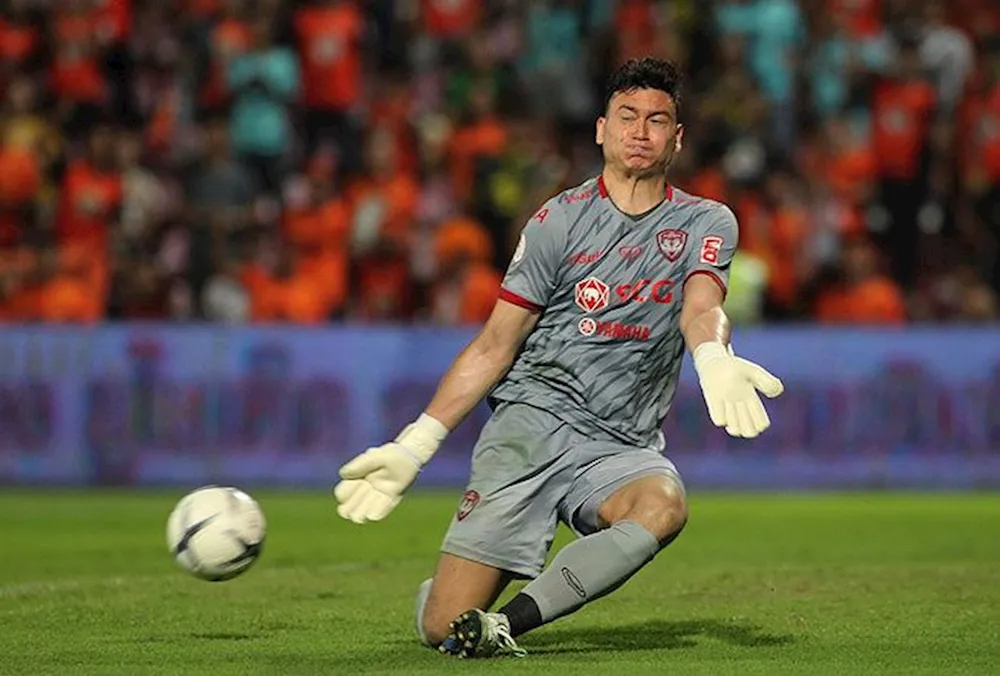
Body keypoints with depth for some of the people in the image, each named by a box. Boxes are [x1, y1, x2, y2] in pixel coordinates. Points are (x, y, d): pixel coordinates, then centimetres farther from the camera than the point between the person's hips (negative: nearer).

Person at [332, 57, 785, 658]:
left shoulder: (706, 224, 8)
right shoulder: (559, 220, 6)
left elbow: (701, 307, -12)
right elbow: (495, 345, 7)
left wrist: (714, 360, -38)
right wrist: (415, 444, 0)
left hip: (623, 447, 1)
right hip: (533, 419, -1)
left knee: (664, 507, -38)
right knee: (445, 626, -12)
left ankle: (505, 625, -32)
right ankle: (435, 598, 27)